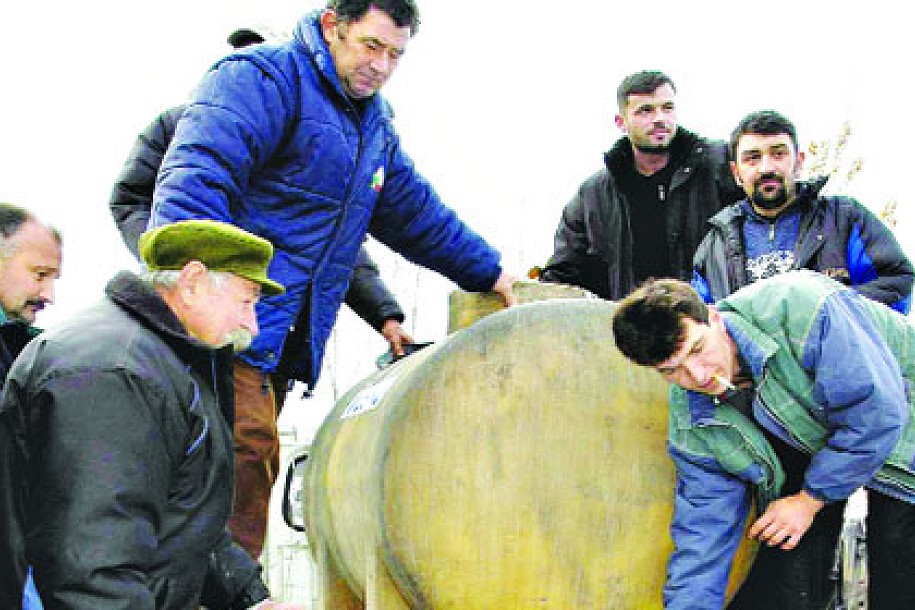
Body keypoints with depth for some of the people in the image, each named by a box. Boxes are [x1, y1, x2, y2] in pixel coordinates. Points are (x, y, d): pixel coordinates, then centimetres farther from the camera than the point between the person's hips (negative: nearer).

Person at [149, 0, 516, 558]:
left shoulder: (375, 125, 21)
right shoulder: (265, 78, -8)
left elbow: (416, 212, 33)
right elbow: (196, 177, -22)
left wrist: (490, 271, 37)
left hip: (278, 344, 9)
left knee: (250, 481, 8)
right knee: (247, 468, -16)